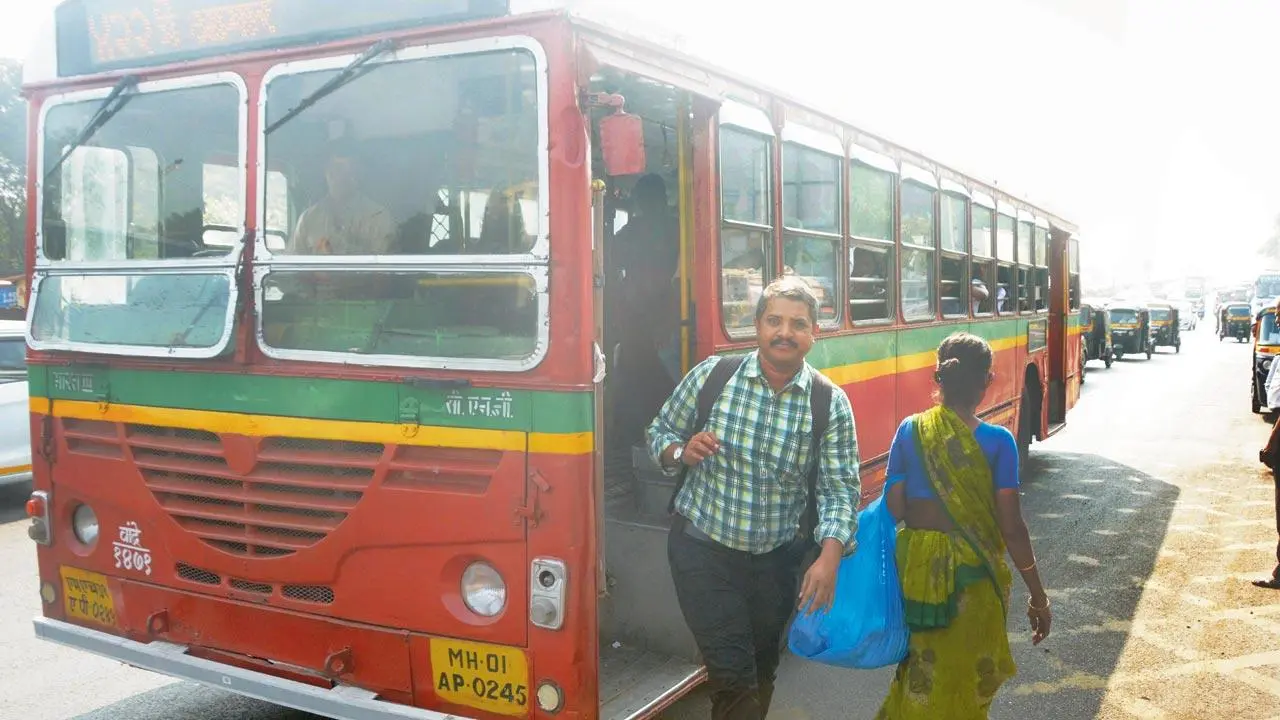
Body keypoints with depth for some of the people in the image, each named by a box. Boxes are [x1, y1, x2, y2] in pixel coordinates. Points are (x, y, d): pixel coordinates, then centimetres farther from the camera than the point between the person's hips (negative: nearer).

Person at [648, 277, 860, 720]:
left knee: (762, 670, 18)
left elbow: (839, 488, -10)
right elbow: (660, 434, 3)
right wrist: (682, 451, -20)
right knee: (732, 672, -7)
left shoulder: (832, 404, -6)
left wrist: (829, 557, -24)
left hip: (776, 559, 2)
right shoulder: (711, 375, -8)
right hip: (703, 550, -2)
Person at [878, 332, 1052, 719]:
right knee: (967, 674, 18)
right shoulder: (997, 442, -13)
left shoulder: (910, 431, -7)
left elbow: (893, 509, -6)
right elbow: (1011, 527, -12)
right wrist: (1038, 597, -3)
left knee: (921, 667, 24)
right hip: (973, 574, -2)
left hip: (916, 566, 2)